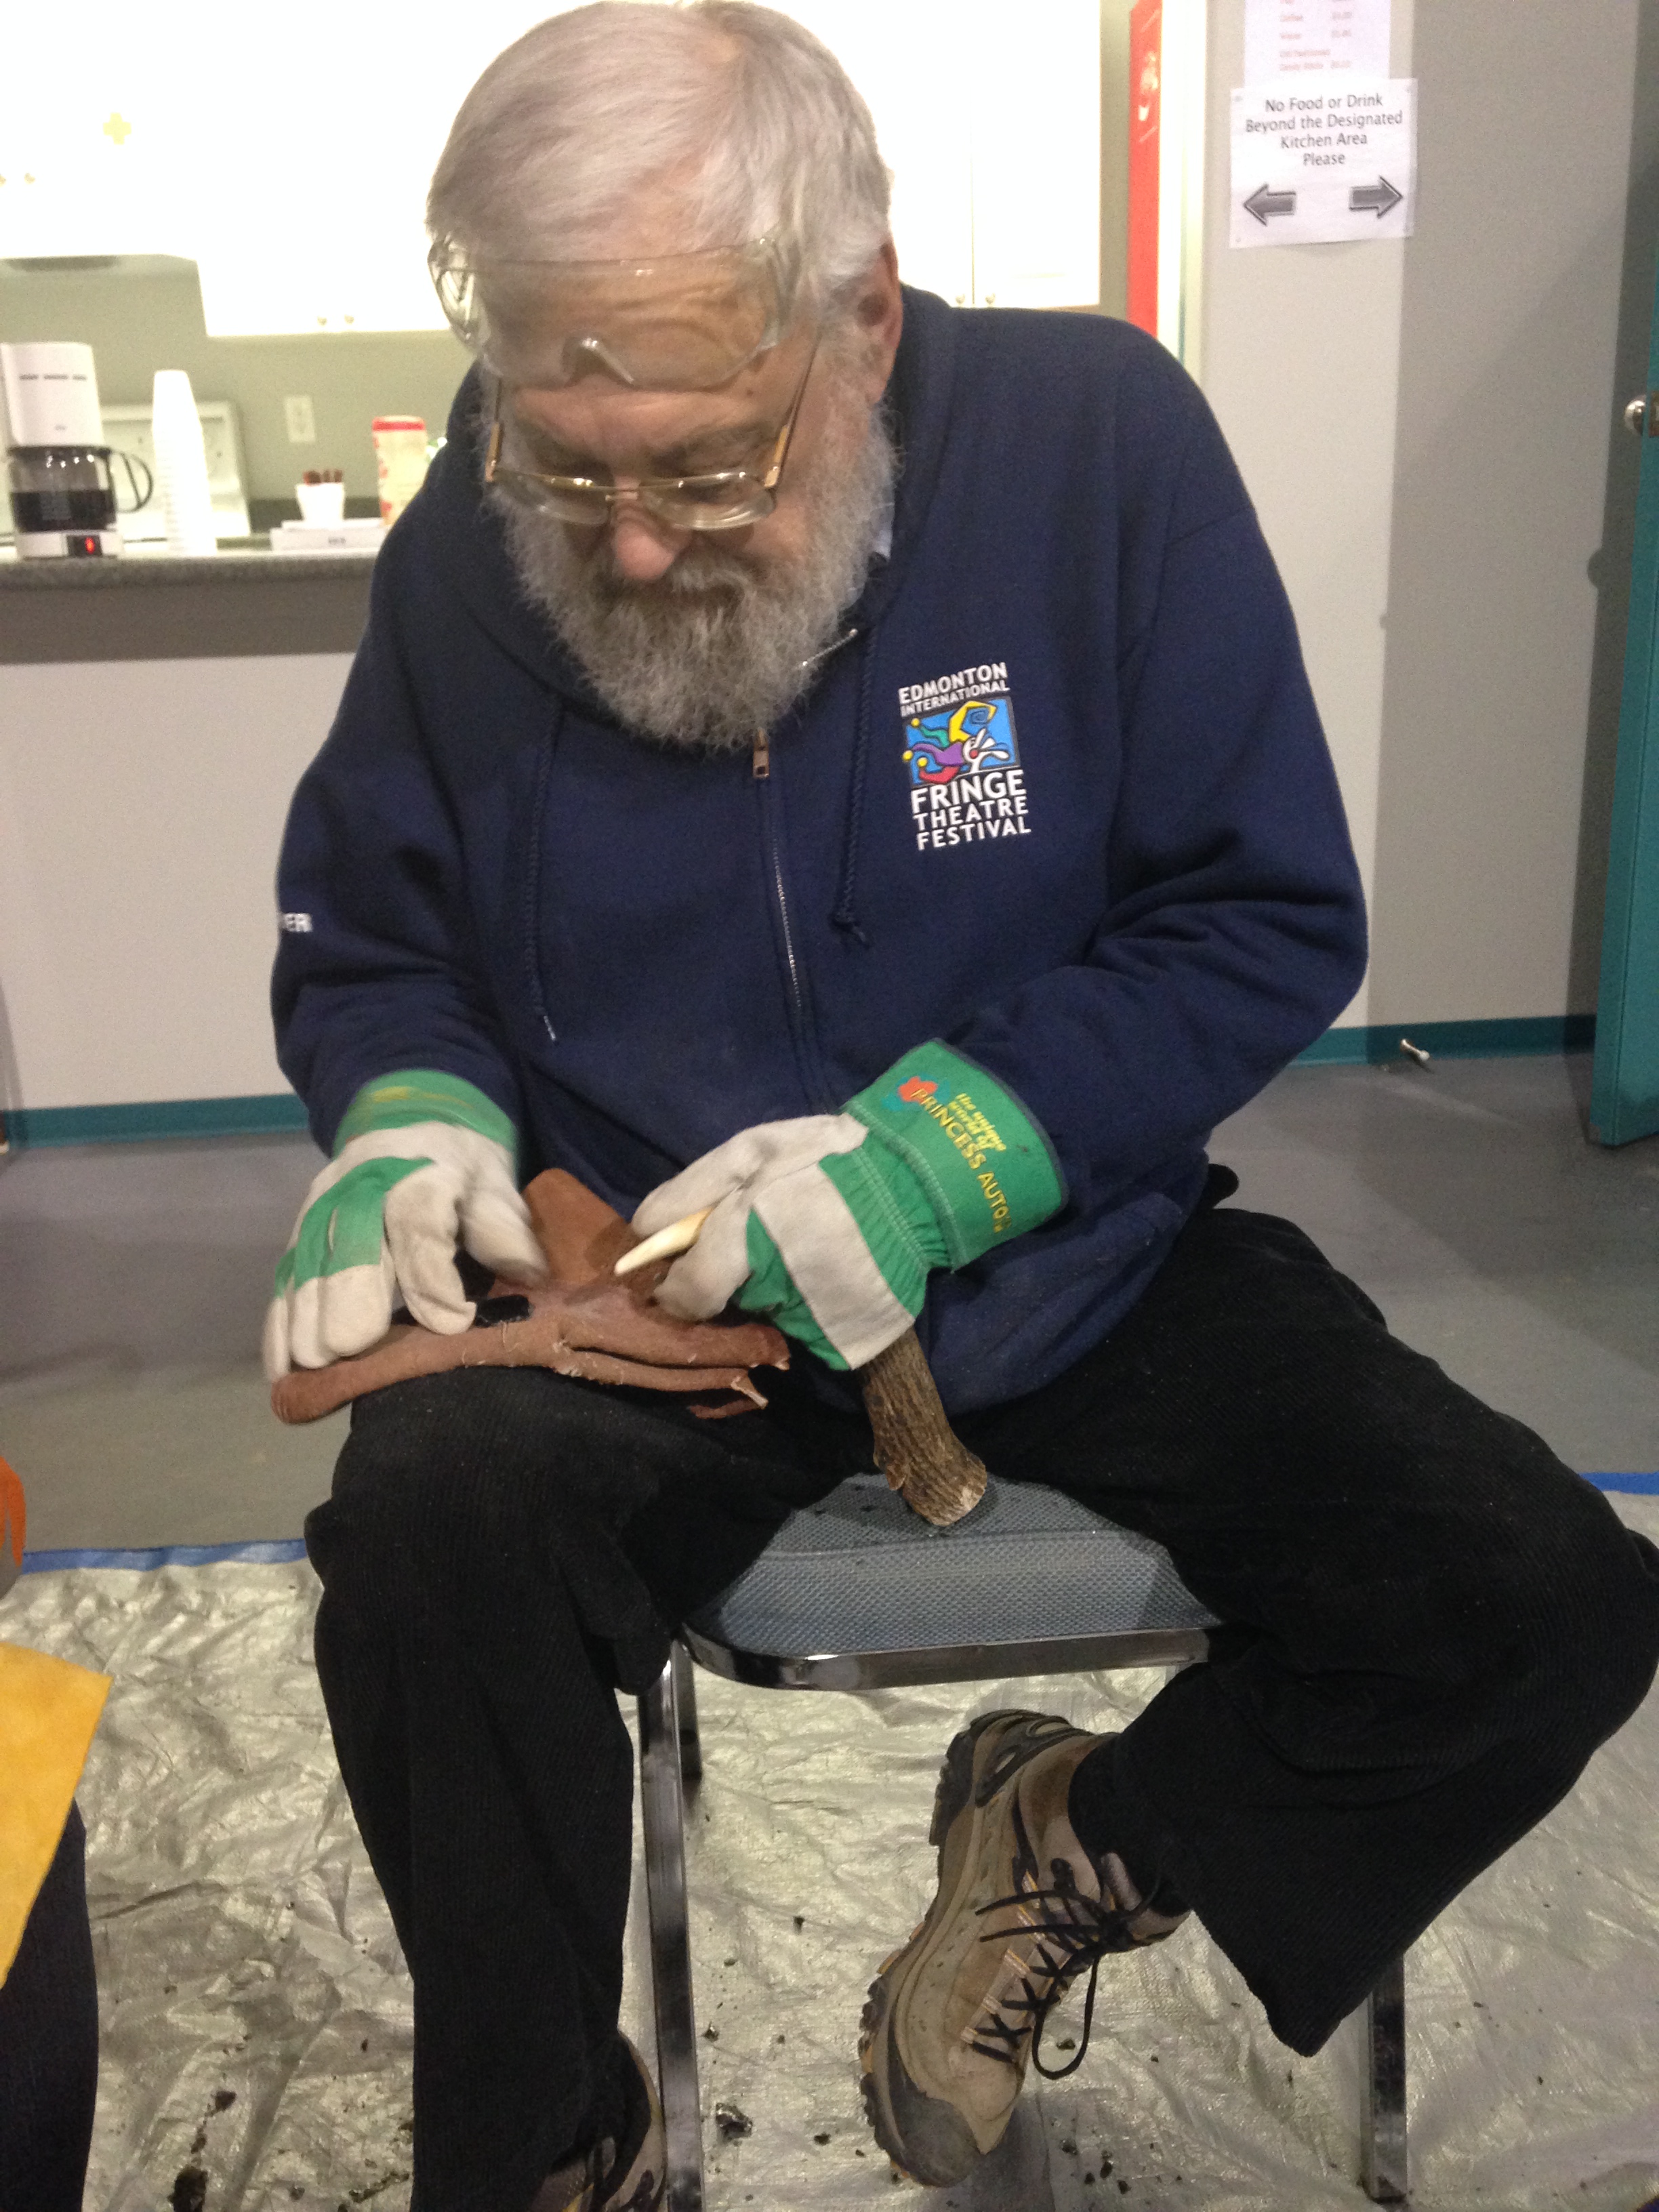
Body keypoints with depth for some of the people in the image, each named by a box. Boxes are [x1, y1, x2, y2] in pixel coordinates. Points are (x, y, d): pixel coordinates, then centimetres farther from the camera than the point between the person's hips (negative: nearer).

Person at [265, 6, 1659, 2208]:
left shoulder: (1101, 438, -10)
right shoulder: (471, 546, -5)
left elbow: (1274, 922, -8)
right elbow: (360, 947, 9)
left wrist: (942, 1144, -21)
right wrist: (408, 1115, -15)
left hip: (1081, 1263, 1)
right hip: (645, 1294, 1)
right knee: (429, 1517, -30)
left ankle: (1077, 1847, 12)